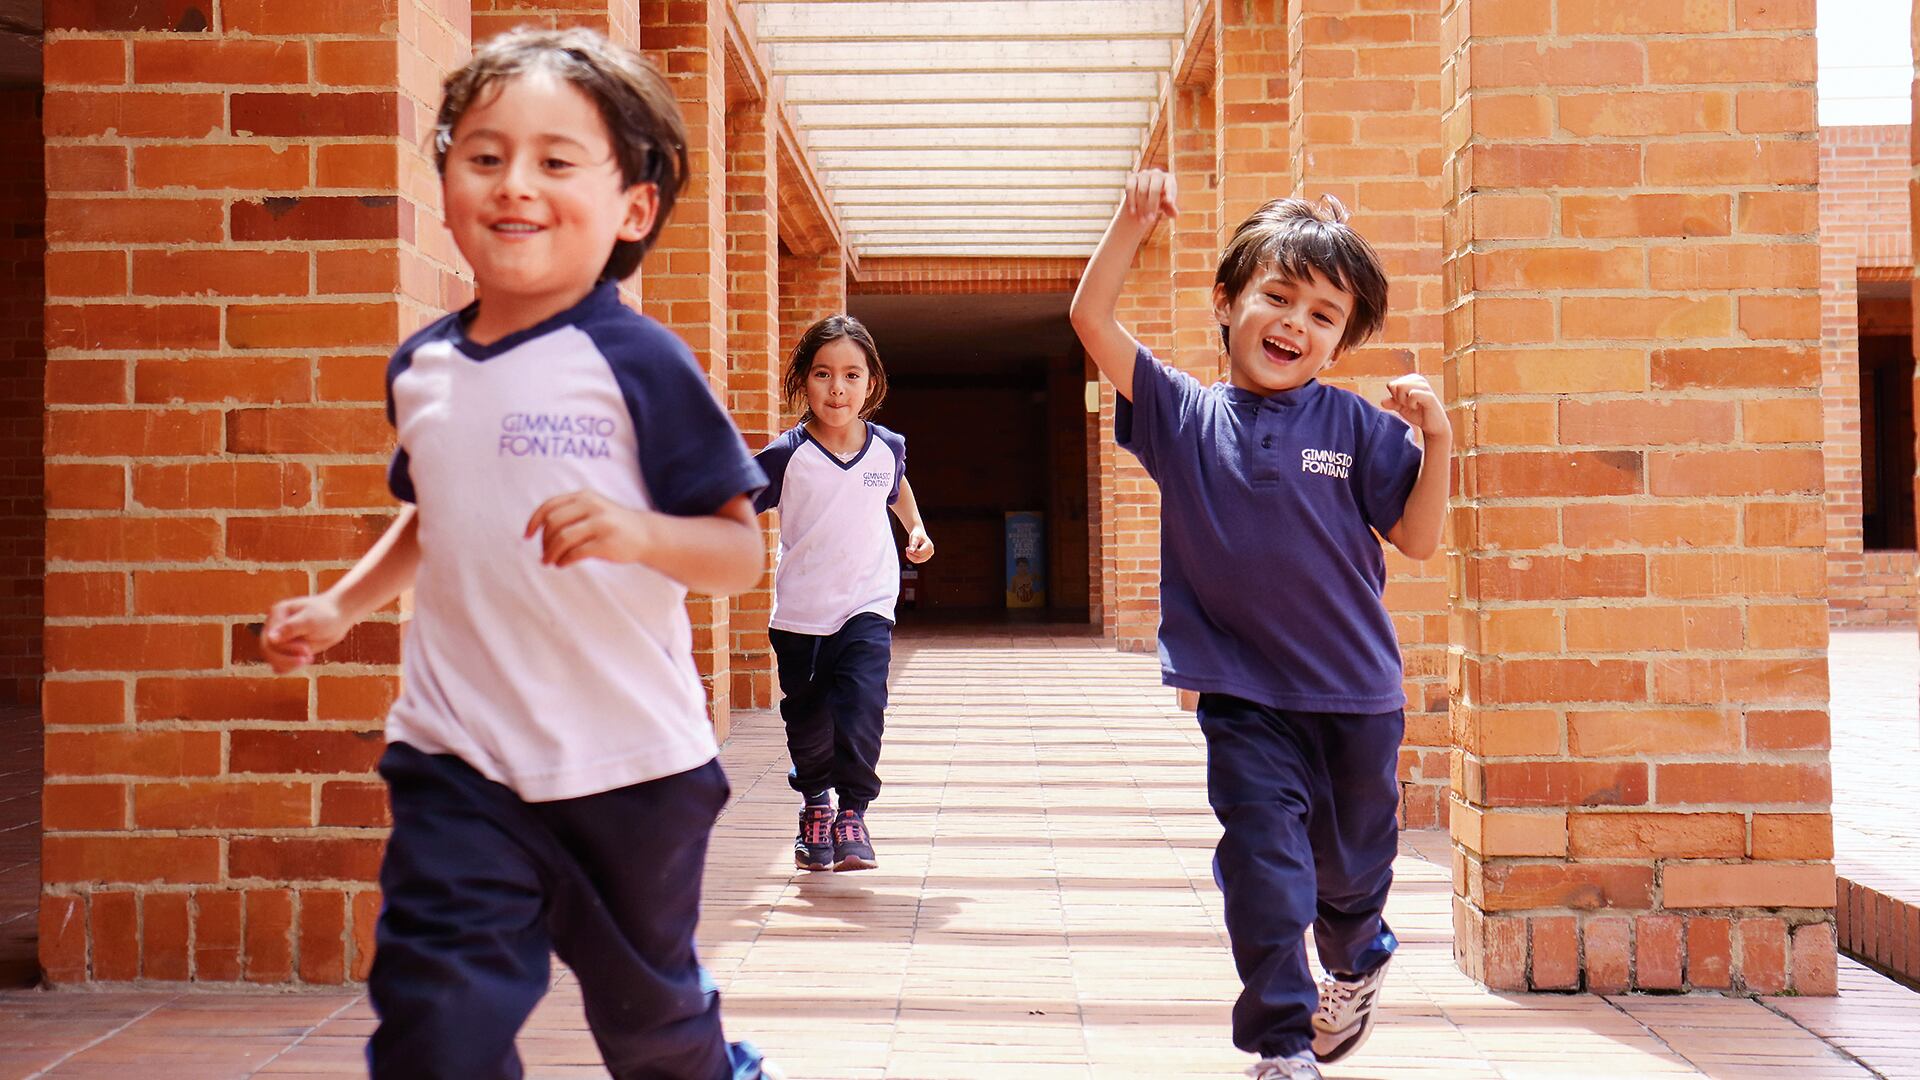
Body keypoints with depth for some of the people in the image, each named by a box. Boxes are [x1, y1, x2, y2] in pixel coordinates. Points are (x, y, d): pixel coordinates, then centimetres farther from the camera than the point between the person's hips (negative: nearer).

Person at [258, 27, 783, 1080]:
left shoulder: (636, 362, -12)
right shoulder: (420, 365, 4)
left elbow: (739, 550, -14)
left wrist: (639, 532, -32)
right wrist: (338, 606, 14)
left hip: (629, 763, -3)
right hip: (457, 757, 3)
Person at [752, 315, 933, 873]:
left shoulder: (887, 448, -3)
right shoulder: (785, 456, -13)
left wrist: (916, 528, 12)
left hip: (867, 605, 1)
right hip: (799, 612, 0)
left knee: (862, 705, -18)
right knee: (807, 721, 11)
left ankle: (853, 811, 0)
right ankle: (815, 806, 38)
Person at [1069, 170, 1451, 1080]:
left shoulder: (1356, 429, -3)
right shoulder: (1186, 415, -1)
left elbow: (1417, 539, -4)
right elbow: (1092, 321, -7)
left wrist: (1436, 442, -16)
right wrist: (1131, 223, -16)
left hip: (1356, 695, 1)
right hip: (1245, 700, -1)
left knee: (1350, 866, 19)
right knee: (1264, 870, -7)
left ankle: (1357, 965, 51)